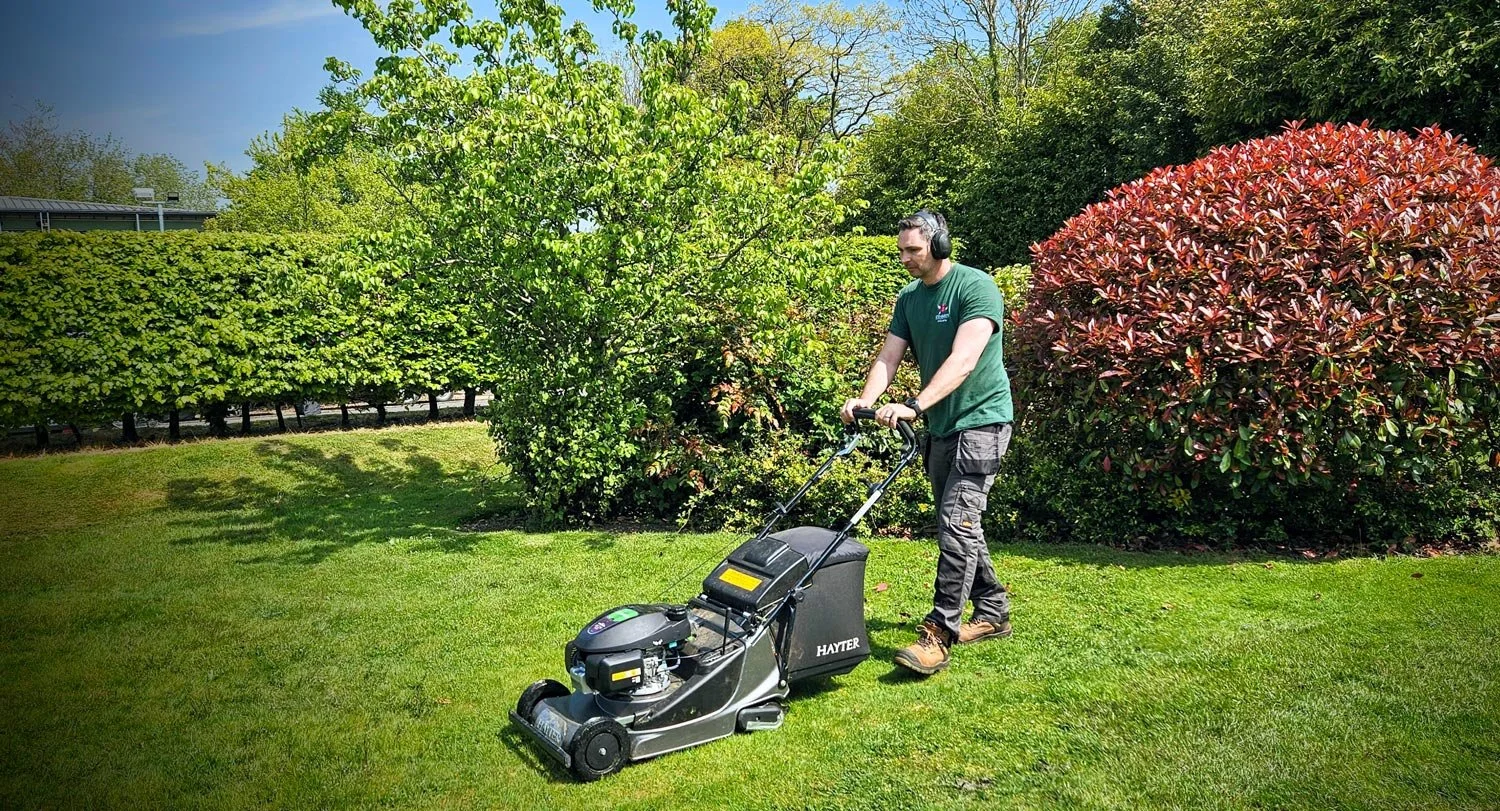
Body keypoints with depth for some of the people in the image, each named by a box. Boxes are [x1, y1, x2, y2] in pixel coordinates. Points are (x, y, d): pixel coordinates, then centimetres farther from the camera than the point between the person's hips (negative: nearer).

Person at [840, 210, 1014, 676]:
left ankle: (938, 635, -14)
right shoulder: (909, 298, 8)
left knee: (957, 521, -15)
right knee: (958, 523, 13)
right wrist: (865, 400, -19)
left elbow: (964, 360, -27)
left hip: (981, 420, -8)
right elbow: (889, 357, 1)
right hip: (941, 427, 8)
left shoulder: (976, 286, -15)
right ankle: (993, 613, 26)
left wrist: (914, 406, -37)